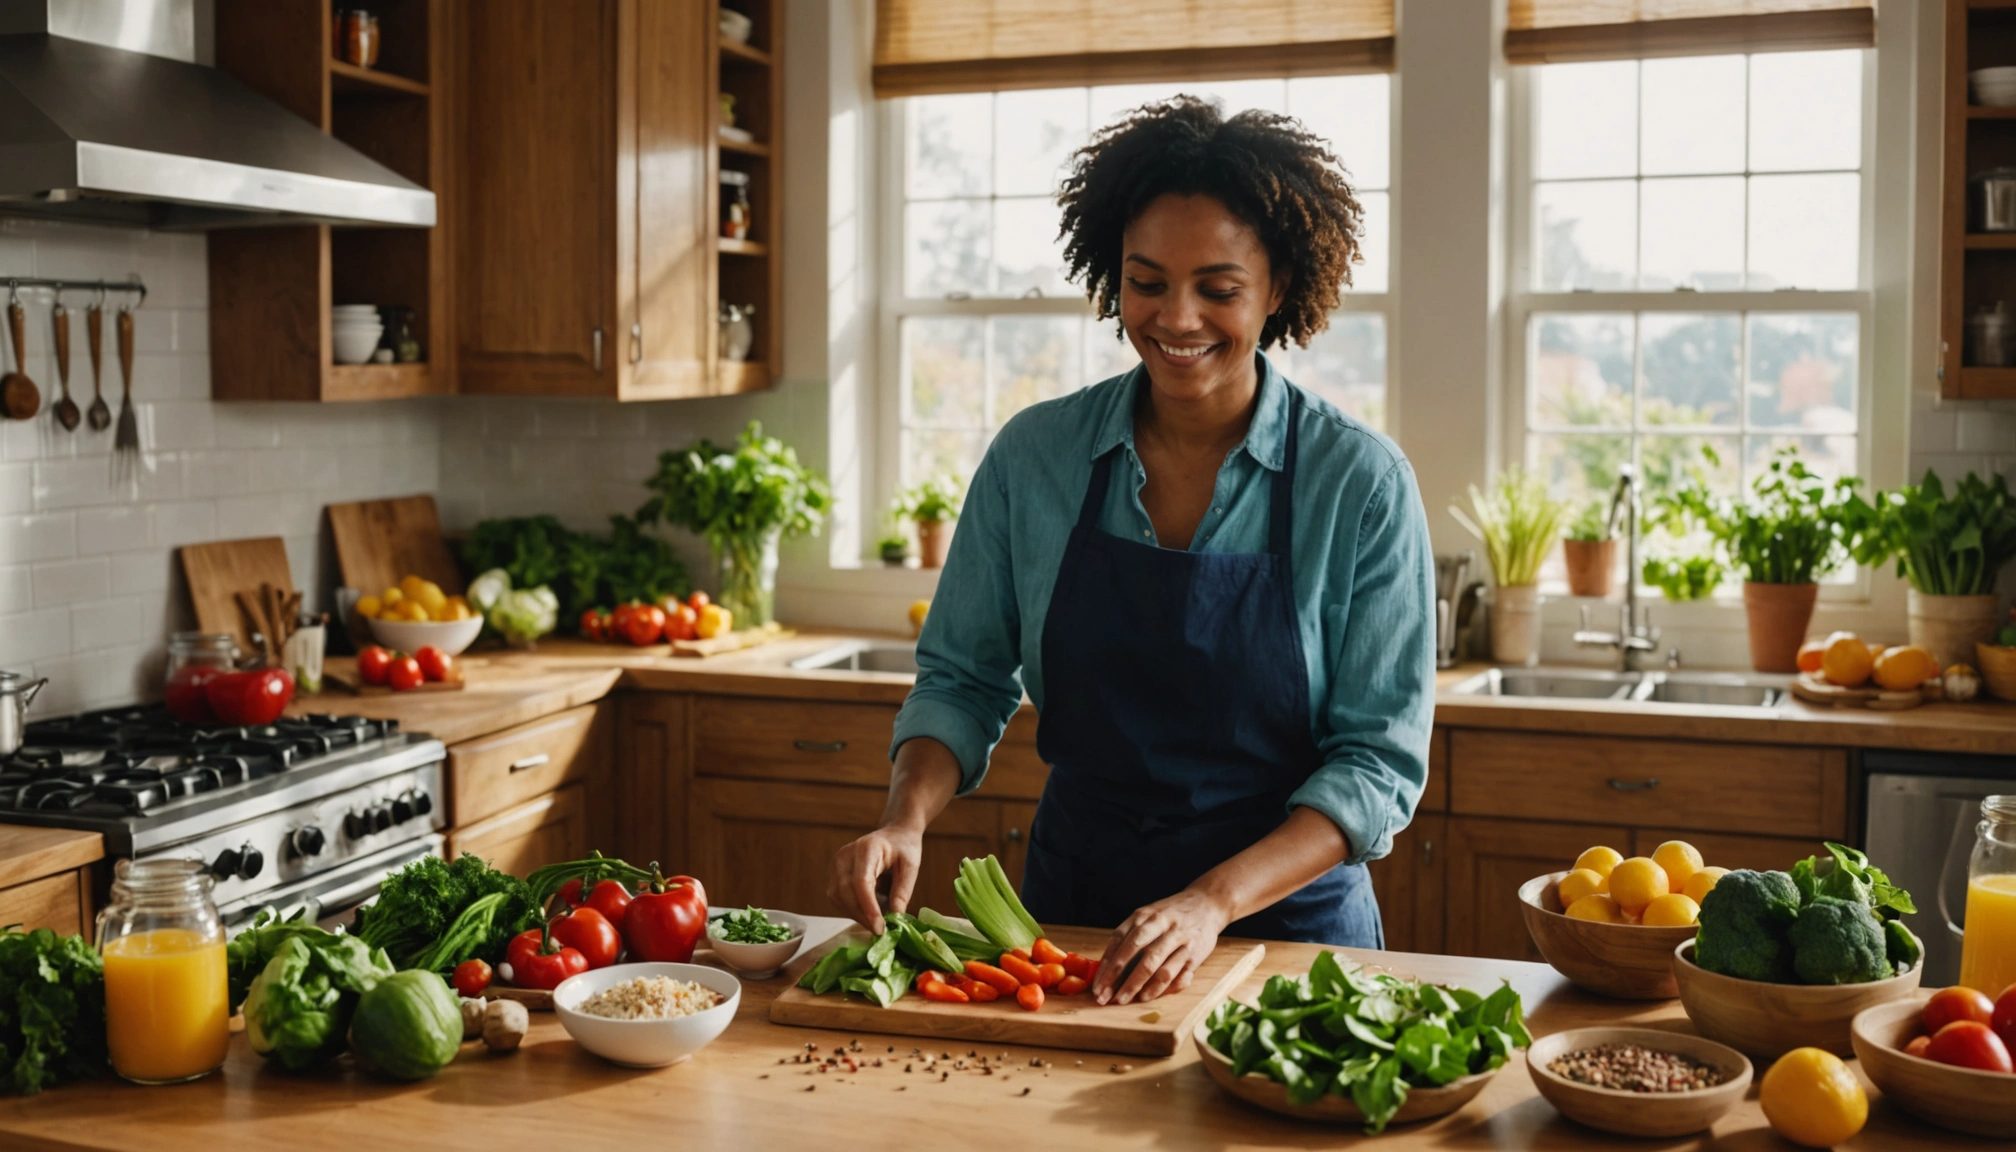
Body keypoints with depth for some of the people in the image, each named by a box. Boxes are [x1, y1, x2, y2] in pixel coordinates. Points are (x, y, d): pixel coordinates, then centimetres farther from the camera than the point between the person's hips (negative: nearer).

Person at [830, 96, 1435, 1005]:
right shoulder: (1033, 456, -1)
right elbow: (964, 679, 7)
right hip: (1069, 912, 2)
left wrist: (1212, 902, -21)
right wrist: (906, 818, -12)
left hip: (1287, 918, -2)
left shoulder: (1361, 484, -8)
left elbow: (1379, 760, -8)